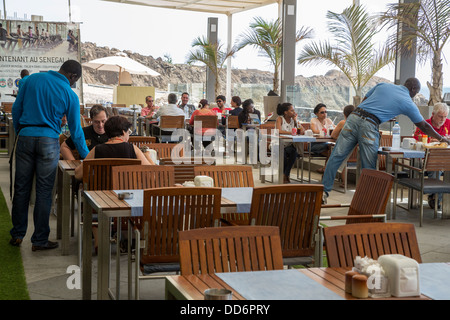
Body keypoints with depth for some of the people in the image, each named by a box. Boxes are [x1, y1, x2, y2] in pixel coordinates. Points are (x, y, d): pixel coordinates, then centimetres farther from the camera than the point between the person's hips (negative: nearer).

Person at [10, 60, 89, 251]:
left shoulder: (33, 79, 6)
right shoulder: (70, 95, -1)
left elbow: (16, 108, 9)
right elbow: (75, 130, 2)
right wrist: (86, 156, 11)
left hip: (25, 138, 3)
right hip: (48, 141, -2)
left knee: (21, 188, 11)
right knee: (44, 192, 4)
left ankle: (17, 235, 20)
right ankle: (40, 240, 10)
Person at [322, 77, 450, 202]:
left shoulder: (382, 85, 20)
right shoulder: (408, 103, 11)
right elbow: (424, 126, 20)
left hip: (354, 116, 4)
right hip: (369, 126, -4)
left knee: (337, 156, 5)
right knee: (369, 168, 7)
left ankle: (324, 190, 5)